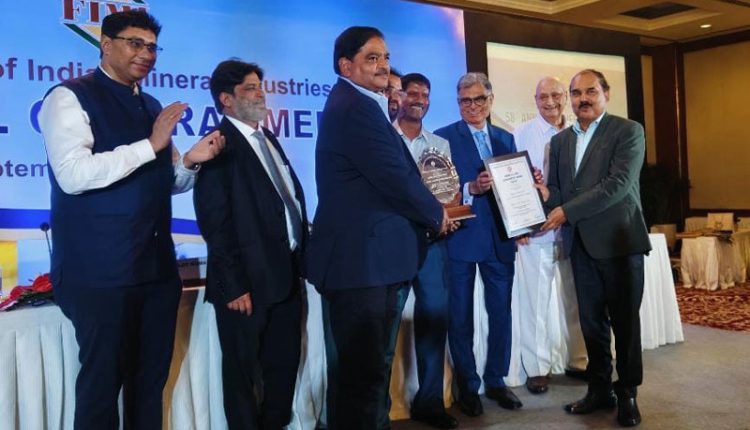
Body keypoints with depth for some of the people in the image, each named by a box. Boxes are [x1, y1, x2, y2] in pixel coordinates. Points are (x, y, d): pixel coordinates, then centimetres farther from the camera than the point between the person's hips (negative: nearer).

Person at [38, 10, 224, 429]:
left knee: (151, 376, 15)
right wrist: (150, 145, -20)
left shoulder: (152, 107, 15)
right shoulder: (70, 98, -6)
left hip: (158, 266, 7)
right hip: (100, 270, -7)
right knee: (102, 379, 5)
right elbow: (72, 174, -21)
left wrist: (190, 161, -2)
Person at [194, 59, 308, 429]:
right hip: (248, 280, -8)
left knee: (284, 363, 17)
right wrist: (233, 285, -17)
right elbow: (214, 222, -15)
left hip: (286, 273, 8)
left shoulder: (268, 139, 15)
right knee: (243, 370, 9)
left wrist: (300, 259, 10)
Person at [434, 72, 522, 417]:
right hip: (461, 238, -4)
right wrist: (471, 188, -23)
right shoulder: (443, 137, -3)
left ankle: (496, 380, 28)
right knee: (461, 317, 6)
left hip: (500, 238, 5)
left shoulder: (506, 139, 12)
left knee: (501, 312, 12)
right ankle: (467, 387, 19)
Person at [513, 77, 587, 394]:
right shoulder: (521, 134, -1)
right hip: (534, 229, -3)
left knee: (576, 298, 13)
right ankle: (537, 368, 16)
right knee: (535, 300, 3)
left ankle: (578, 360, 29)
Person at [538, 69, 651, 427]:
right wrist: (546, 194, -11)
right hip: (581, 244, 5)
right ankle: (600, 389, 23)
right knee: (592, 321, 10)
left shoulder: (628, 131, -5)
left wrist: (566, 211, -20)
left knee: (625, 321, 4)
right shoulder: (560, 141, 13)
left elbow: (618, 184, -17)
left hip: (618, 240, -5)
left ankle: (627, 394, 18)